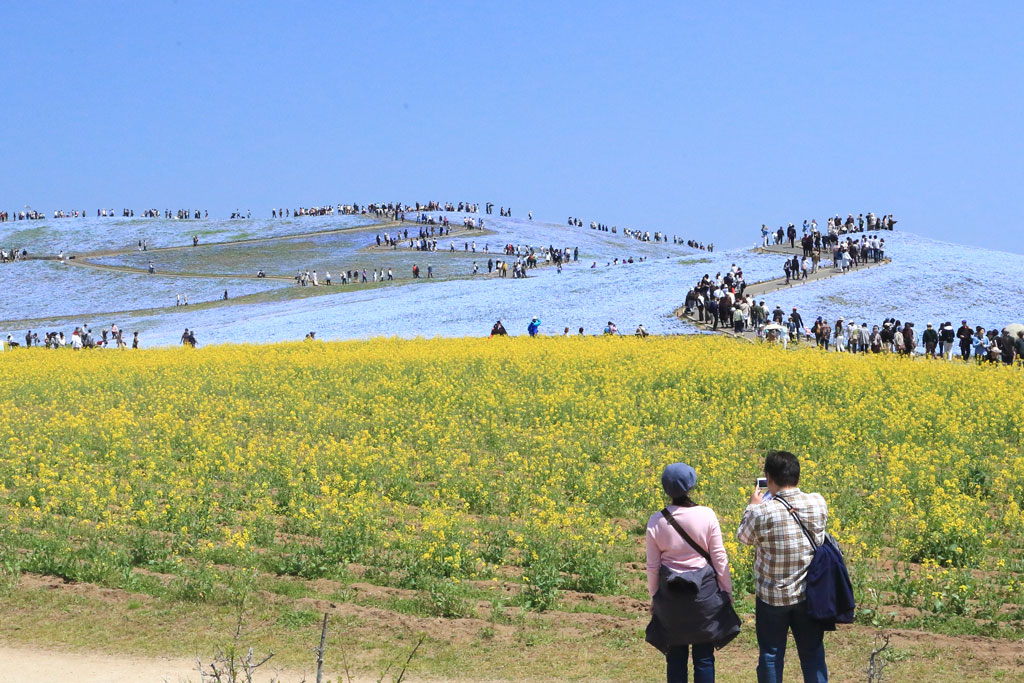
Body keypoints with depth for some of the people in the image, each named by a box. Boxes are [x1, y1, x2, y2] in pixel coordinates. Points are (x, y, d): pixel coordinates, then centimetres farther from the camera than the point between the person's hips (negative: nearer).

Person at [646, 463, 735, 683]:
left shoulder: (656, 521, -6)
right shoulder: (706, 515, -10)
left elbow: (652, 566, 1)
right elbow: (719, 558, -5)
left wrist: (653, 597, 13)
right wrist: (727, 591, 6)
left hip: (670, 593, 1)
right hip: (704, 591, -1)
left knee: (675, 655, 10)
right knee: (704, 656, 7)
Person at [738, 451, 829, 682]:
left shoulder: (763, 513, -22)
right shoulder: (818, 503, -10)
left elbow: (744, 537, -3)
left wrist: (753, 506, 11)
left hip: (772, 597, -3)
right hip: (809, 595, 3)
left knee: (771, 656, 12)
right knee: (813, 654, 15)